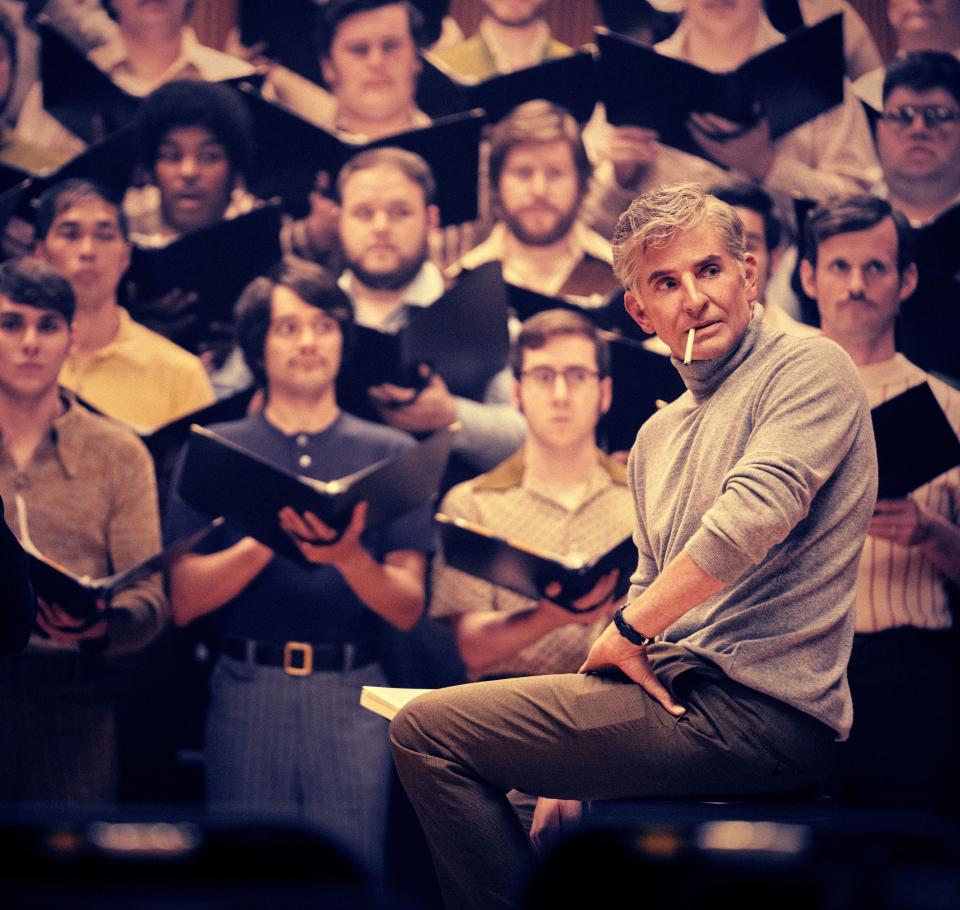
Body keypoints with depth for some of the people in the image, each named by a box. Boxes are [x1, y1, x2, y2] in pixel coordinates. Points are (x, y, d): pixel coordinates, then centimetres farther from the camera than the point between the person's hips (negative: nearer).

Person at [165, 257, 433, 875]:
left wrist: (347, 554, -17)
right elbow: (184, 601, 1)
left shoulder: (389, 454, 9)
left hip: (354, 693, 0)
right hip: (248, 692, 0)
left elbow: (408, 609, 2)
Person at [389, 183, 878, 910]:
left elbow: (758, 512, -22)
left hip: (759, 710, -9)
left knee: (428, 730, -11)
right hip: (680, 692, 9)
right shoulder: (657, 437, 20)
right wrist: (575, 764, 10)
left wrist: (629, 631, -11)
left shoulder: (811, 369, -6)